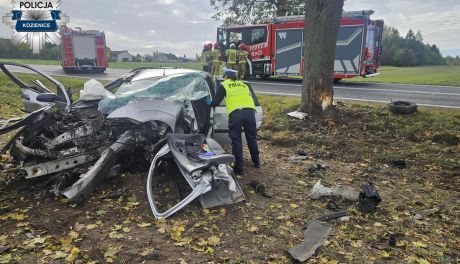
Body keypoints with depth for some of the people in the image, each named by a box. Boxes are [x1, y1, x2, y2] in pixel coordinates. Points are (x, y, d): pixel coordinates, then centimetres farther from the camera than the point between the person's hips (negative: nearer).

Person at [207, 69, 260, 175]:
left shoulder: (224, 85, 17)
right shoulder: (244, 85, 29)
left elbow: (216, 102, 14)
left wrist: (210, 103, 34)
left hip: (235, 113, -4)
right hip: (250, 111, 4)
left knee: (236, 141, 5)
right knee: (252, 138, 19)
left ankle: (239, 168, 8)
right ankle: (256, 162, 32)